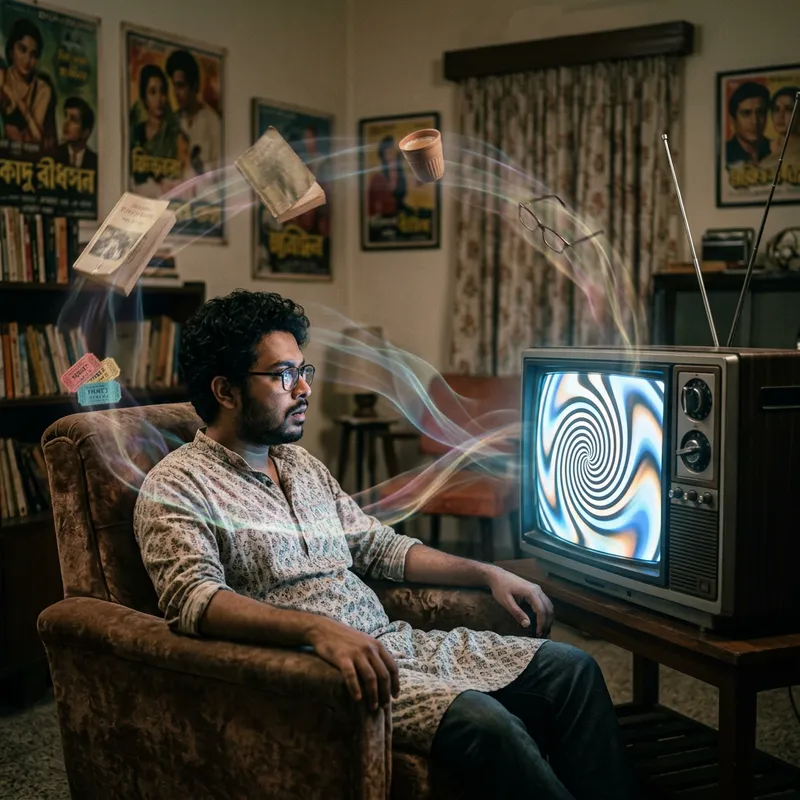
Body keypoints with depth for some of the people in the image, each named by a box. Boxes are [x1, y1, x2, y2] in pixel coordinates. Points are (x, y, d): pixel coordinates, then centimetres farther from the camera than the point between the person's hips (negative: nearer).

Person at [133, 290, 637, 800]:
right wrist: (320, 629, -37)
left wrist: (486, 573, 13)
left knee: (570, 667, -3)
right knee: (482, 721, -30)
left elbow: (380, 546, 24)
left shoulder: (303, 465, 20)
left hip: (391, 641, 8)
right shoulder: (177, 486, -6)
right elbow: (193, 599, -23)